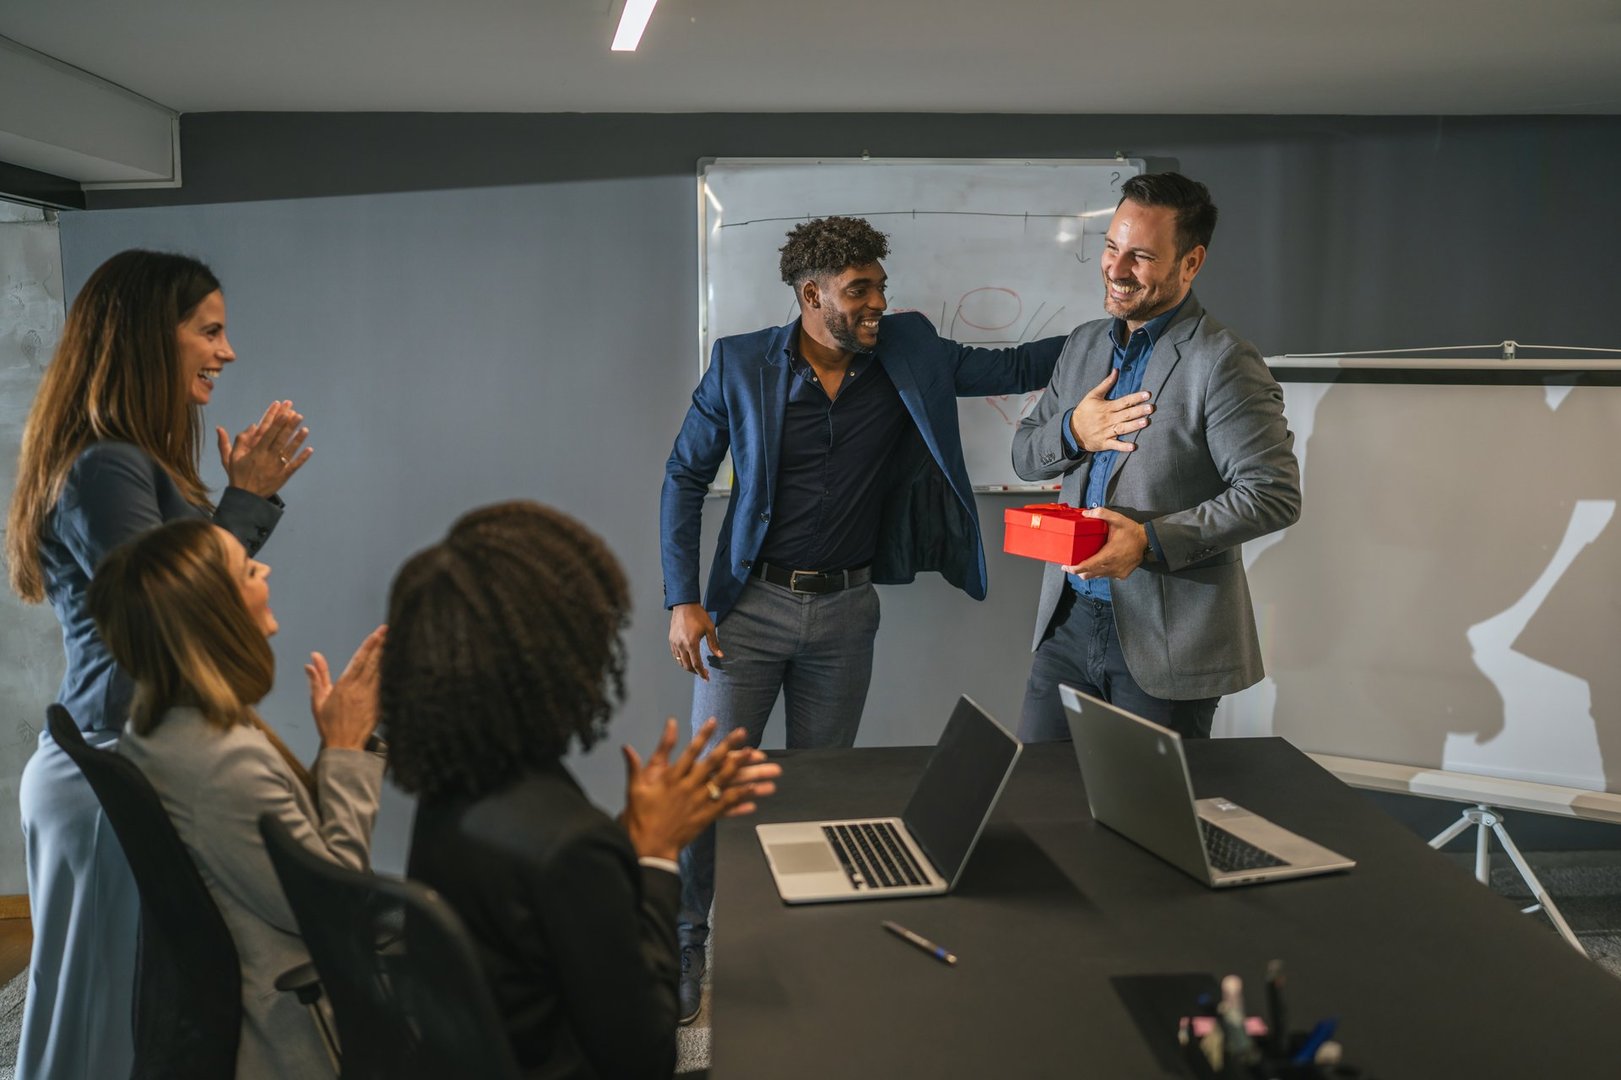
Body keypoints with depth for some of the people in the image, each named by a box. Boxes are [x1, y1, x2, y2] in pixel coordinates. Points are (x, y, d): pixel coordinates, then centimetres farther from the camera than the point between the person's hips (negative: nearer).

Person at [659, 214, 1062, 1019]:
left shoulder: (910, 356, 1)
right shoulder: (740, 365, -6)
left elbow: (1013, 367, 6)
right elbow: (684, 478, -1)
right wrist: (682, 600, -8)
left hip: (846, 610, 3)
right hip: (751, 604, -2)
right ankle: (684, 942, 20)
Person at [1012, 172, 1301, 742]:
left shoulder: (1223, 363, -12)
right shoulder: (1083, 344, 10)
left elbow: (1274, 495, -16)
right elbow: (1024, 454, 15)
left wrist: (1151, 539, -24)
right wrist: (1073, 431, -8)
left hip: (1167, 641, -6)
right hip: (1070, 617, 6)